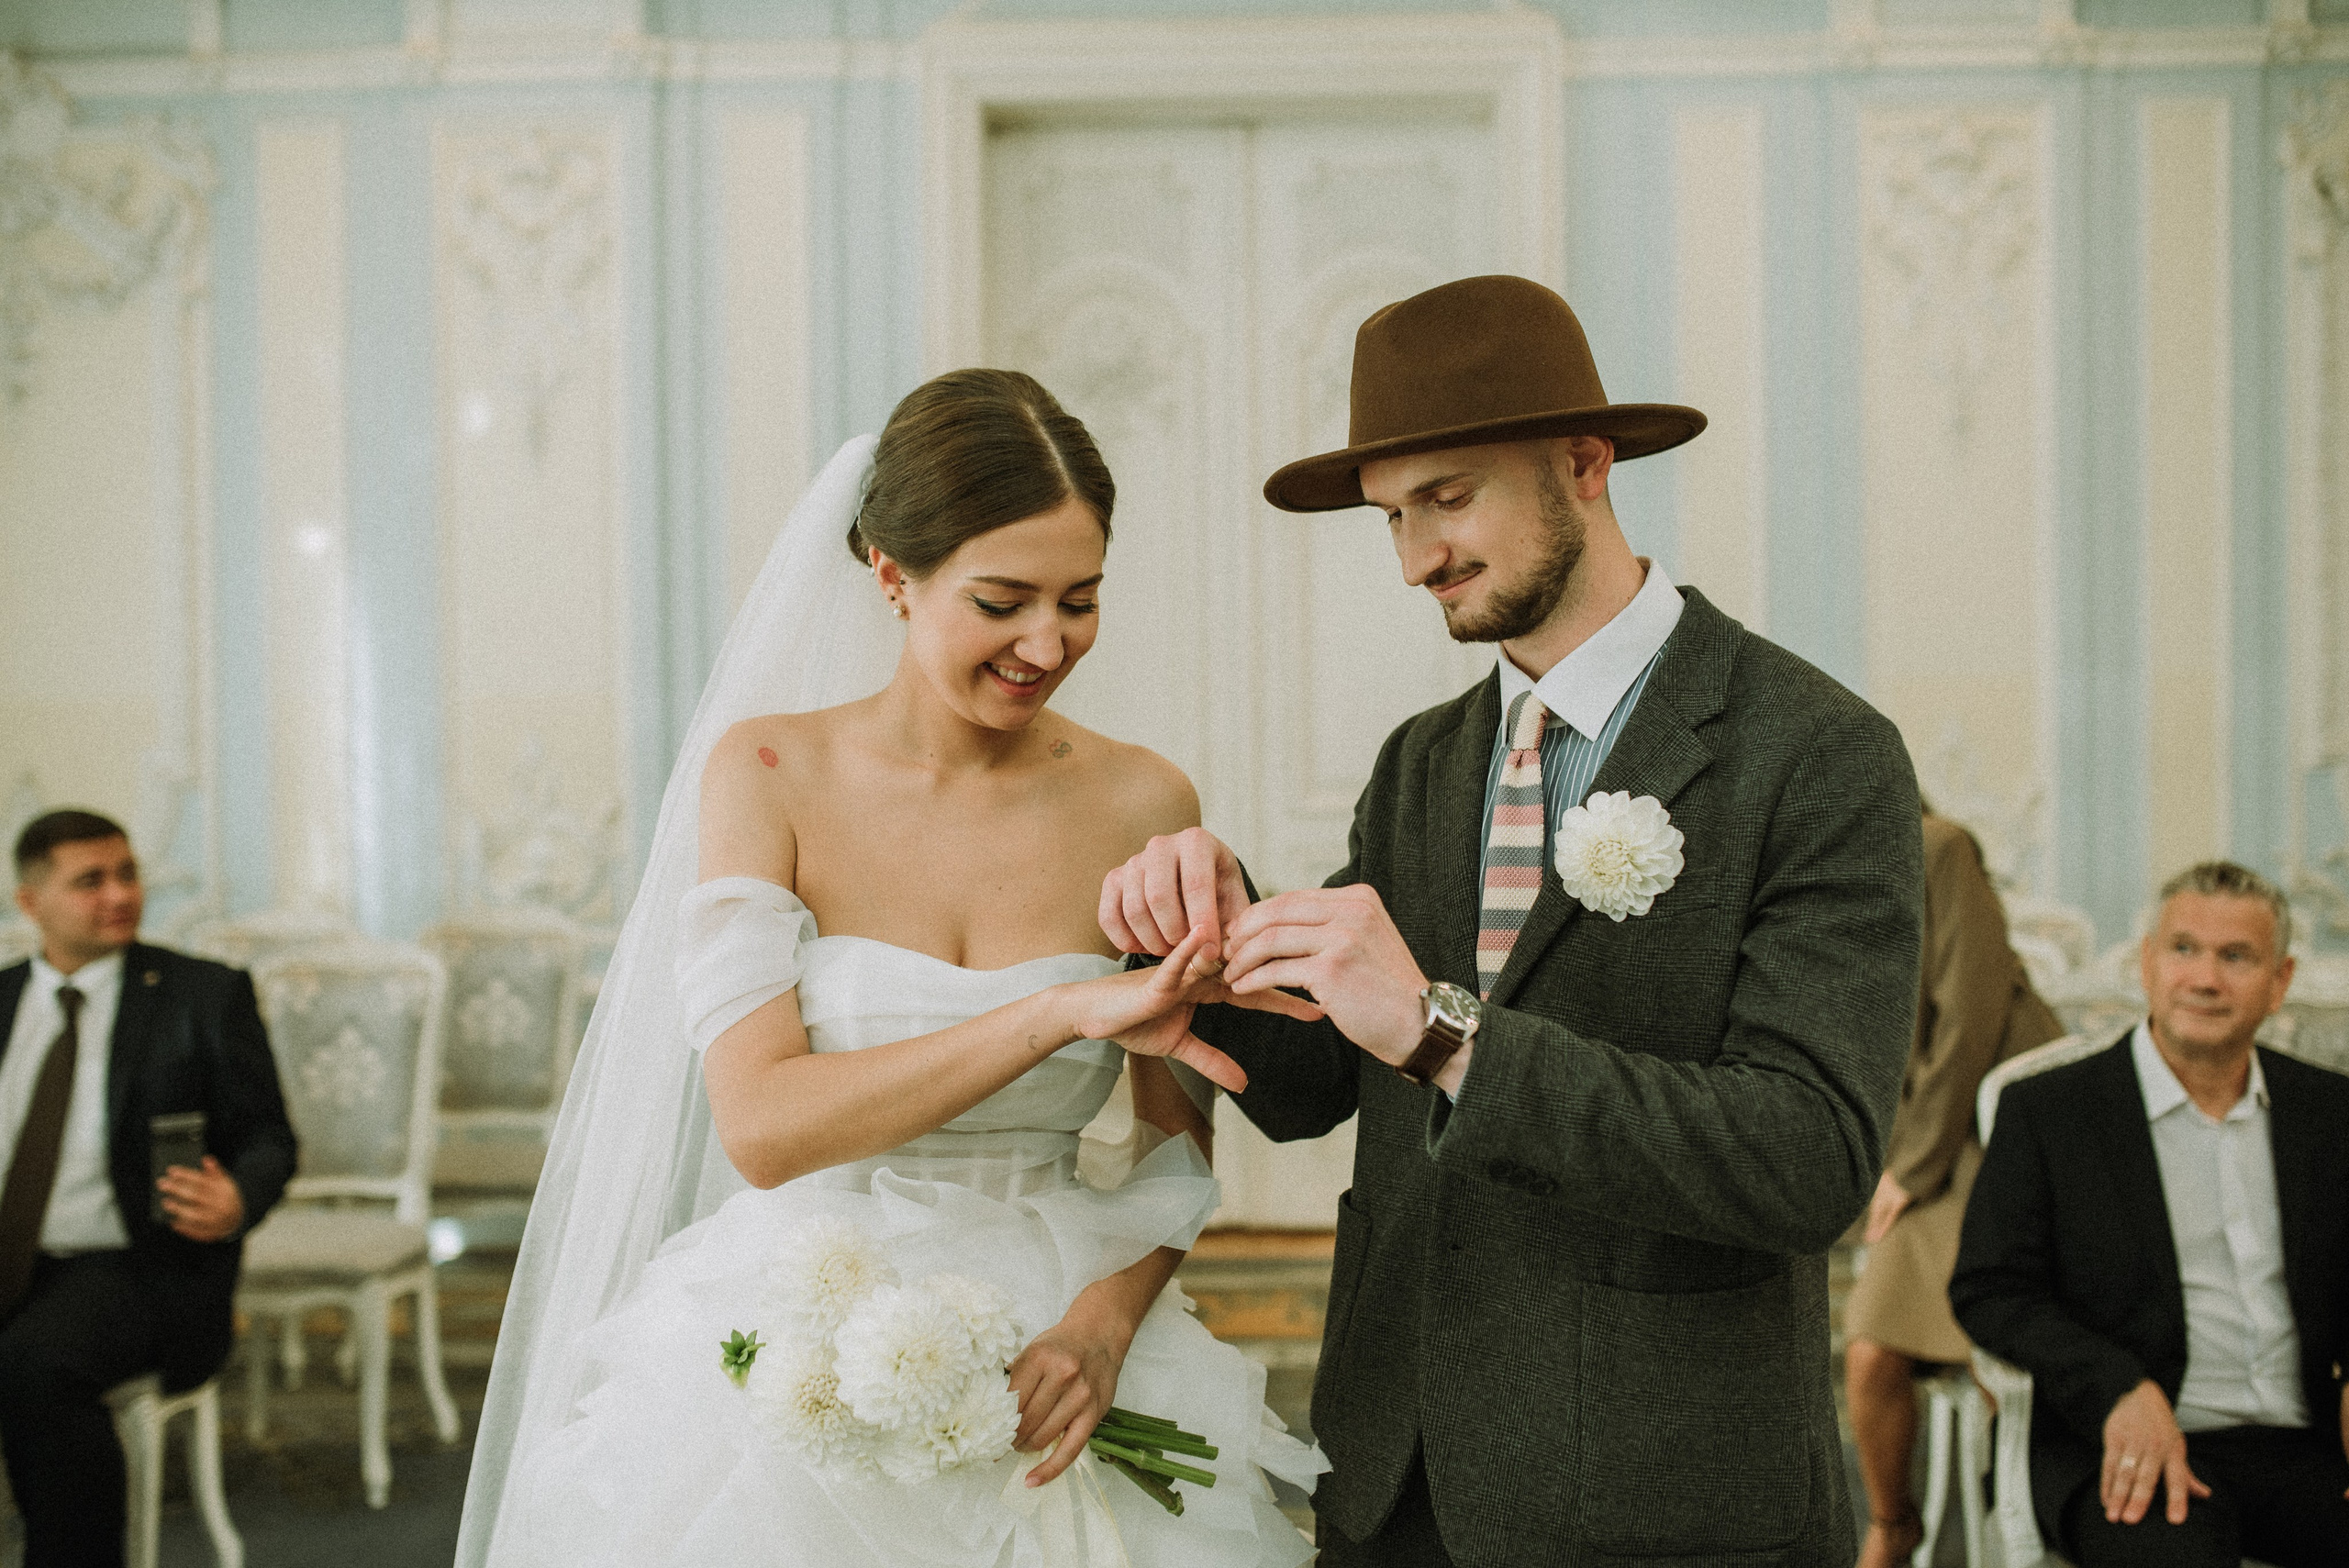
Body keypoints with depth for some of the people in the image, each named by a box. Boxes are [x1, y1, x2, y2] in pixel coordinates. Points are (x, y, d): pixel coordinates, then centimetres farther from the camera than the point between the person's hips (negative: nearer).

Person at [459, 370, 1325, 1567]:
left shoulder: (1143, 804, -4)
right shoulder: (766, 772, -8)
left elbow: (1178, 1142, 5)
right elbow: (760, 1124, -19)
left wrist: (1104, 1326, -13)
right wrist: (1064, 1011, -27)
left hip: (1043, 1366, 2)